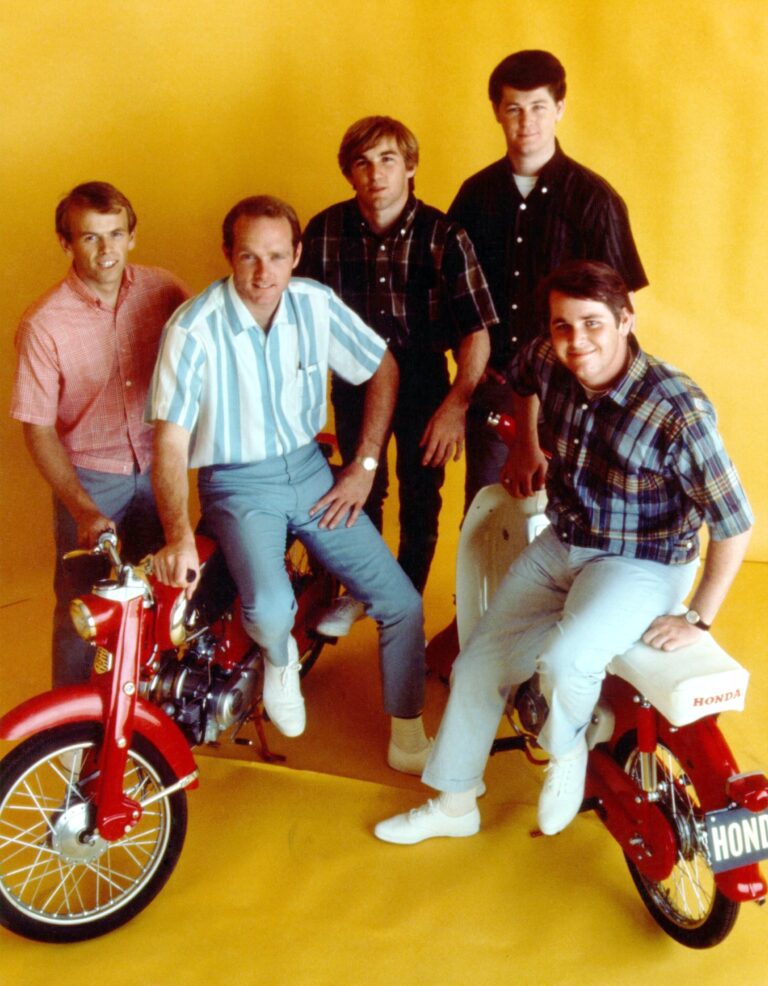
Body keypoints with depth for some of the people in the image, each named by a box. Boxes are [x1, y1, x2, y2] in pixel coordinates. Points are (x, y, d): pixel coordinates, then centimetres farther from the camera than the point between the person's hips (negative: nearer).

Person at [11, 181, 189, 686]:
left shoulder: (163, 290, -9)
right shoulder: (44, 324, -17)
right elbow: (38, 428, -13)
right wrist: (83, 509, -21)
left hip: (157, 469, 3)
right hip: (89, 479, -3)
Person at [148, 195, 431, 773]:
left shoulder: (317, 304, -7)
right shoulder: (195, 329, -18)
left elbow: (384, 371, 7)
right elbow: (171, 439, -18)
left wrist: (363, 468, 3)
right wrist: (179, 535, -31)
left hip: (309, 470, 4)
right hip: (238, 485, -4)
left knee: (402, 604, -2)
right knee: (271, 610, -31)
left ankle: (409, 744, 18)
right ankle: (280, 660, 9)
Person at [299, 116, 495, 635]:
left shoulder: (443, 236, -15)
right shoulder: (324, 231, -9)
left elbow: (477, 330, -15)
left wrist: (457, 403, -25)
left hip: (424, 382, -1)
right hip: (355, 380, 2)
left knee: (420, 502, 9)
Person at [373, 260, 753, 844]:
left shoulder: (677, 411, -27)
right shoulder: (550, 364, -10)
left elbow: (734, 526, -20)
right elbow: (514, 379, 18)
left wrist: (697, 620, -16)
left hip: (640, 567, -6)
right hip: (560, 544, 6)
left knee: (563, 660, -32)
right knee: (479, 662, 7)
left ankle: (567, 753, 3)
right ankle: (454, 805, 27)